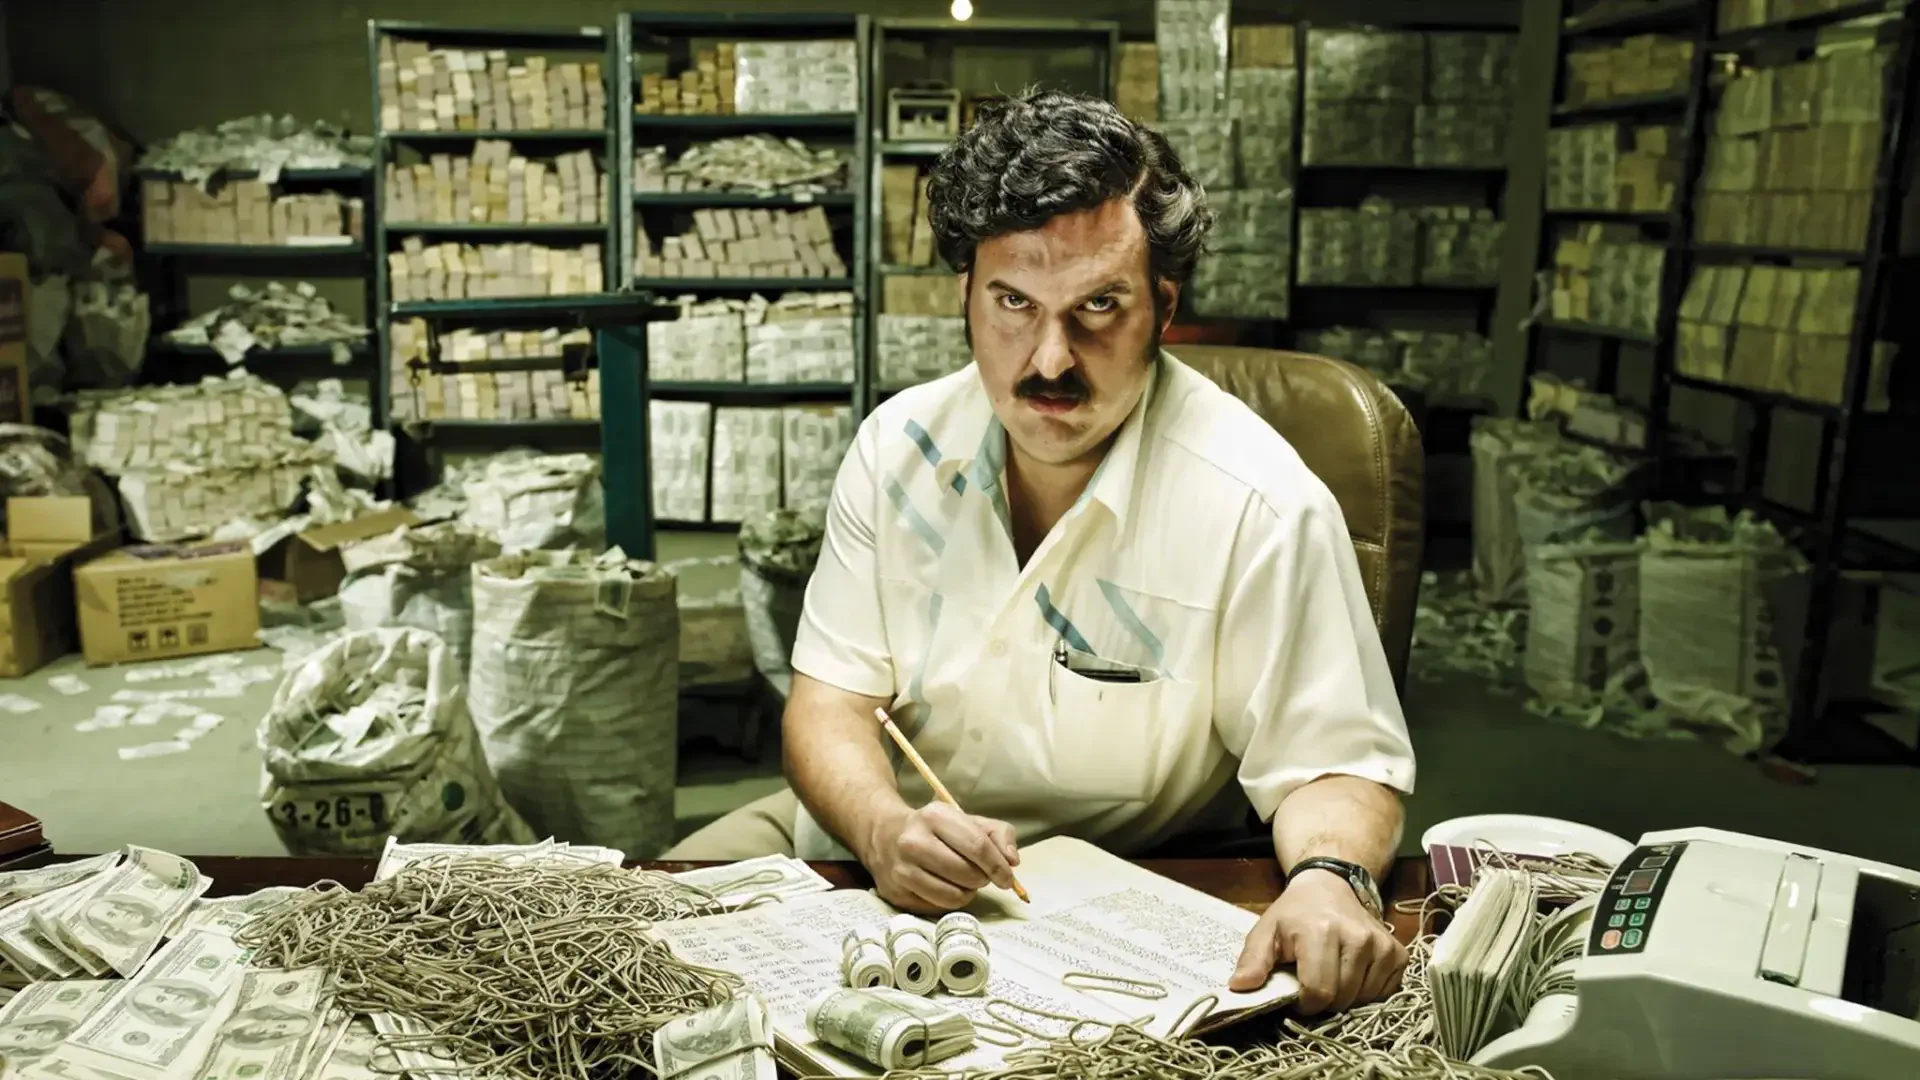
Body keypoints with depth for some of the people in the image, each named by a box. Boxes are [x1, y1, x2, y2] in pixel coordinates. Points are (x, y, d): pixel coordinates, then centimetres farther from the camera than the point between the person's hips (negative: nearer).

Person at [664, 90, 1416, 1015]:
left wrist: (1330, 878, -34)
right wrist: (885, 828, -25)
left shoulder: (1261, 509, -18)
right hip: (868, 857, 2)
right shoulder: (898, 444, -3)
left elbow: (1333, 763, -12)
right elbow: (830, 696, -4)